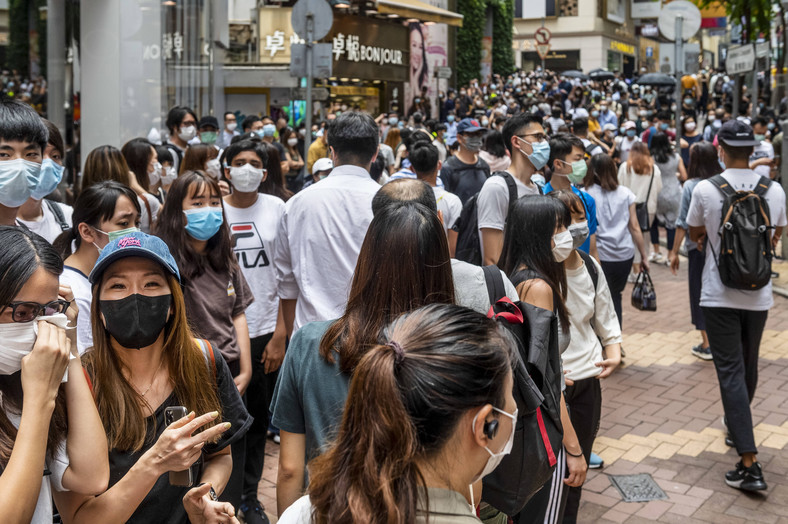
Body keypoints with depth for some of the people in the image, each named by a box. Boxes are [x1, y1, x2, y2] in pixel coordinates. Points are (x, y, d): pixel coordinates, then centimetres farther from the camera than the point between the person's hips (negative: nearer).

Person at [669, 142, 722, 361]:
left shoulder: (690, 186, -10)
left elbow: (683, 223, -9)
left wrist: (674, 252, -2)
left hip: (698, 247, -3)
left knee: (699, 293, 8)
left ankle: (707, 345, 11)